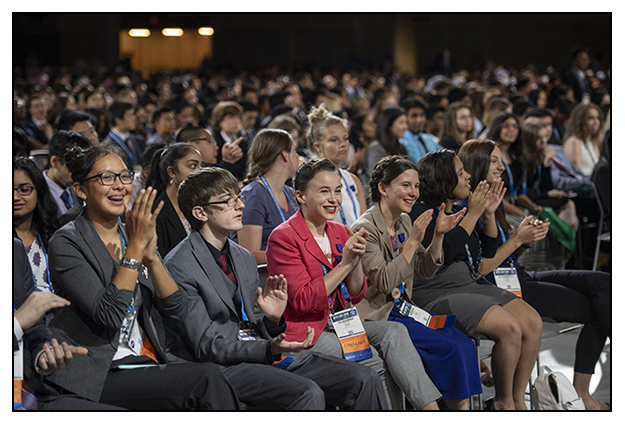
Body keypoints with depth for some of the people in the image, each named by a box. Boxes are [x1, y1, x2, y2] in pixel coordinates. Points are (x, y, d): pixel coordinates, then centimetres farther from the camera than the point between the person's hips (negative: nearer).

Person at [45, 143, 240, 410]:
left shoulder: (134, 235, 13)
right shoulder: (66, 243, -5)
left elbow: (176, 313, 4)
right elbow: (109, 316, -19)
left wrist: (150, 257, -10)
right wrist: (136, 246, -16)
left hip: (147, 362, 6)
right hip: (99, 376, -6)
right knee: (206, 378, -24)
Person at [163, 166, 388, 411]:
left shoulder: (244, 258, 17)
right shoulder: (178, 266, -9)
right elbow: (207, 346, -14)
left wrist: (272, 318, -4)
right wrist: (269, 349, -25)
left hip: (268, 353, 8)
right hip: (222, 365, -8)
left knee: (364, 380, -7)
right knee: (307, 393, -32)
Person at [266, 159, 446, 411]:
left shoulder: (340, 233, 13)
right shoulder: (283, 237, -9)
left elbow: (356, 295, 13)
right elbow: (303, 302, -17)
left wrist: (357, 259, -7)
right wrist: (345, 264, -18)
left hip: (341, 324, 6)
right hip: (304, 332, -6)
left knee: (393, 331, -21)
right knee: (373, 359, -26)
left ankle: (431, 410, -28)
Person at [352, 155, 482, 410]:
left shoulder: (404, 223, 10)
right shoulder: (366, 228, -14)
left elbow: (426, 270, 15)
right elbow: (383, 281, -23)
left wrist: (438, 236, -1)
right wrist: (412, 241, -25)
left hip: (402, 309, 8)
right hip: (377, 317, -8)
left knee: (464, 343, -12)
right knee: (451, 348, -19)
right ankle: (459, 407, -6)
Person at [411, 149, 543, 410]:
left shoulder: (457, 211, 15)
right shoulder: (422, 213, -8)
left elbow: (488, 252, 22)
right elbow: (446, 251, -22)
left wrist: (489, 214, 8)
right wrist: (473, 214, -15)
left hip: (469, 288, 9)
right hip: (437, 296, -9)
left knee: (533, 322, -10)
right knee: (510, 328, -26)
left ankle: (518, 399, -5)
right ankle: (504, 402, -9)